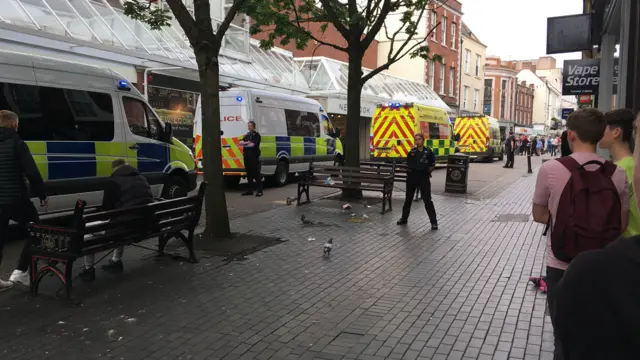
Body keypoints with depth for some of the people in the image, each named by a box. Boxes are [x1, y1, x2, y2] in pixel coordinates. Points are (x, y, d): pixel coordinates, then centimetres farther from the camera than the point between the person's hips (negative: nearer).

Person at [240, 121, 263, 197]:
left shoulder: (256, 135, -4)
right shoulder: (247, 135, 18)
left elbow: (252, 144, -16)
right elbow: (240, 142, 9)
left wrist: (244, 144, -2)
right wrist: (246, 143, -10)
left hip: (254, 156, -7)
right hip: (247, 156, 7)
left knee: (256, 173, -6)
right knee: (249, 173, 10)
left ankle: (259, 190, -4)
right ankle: (250, 190, 16)